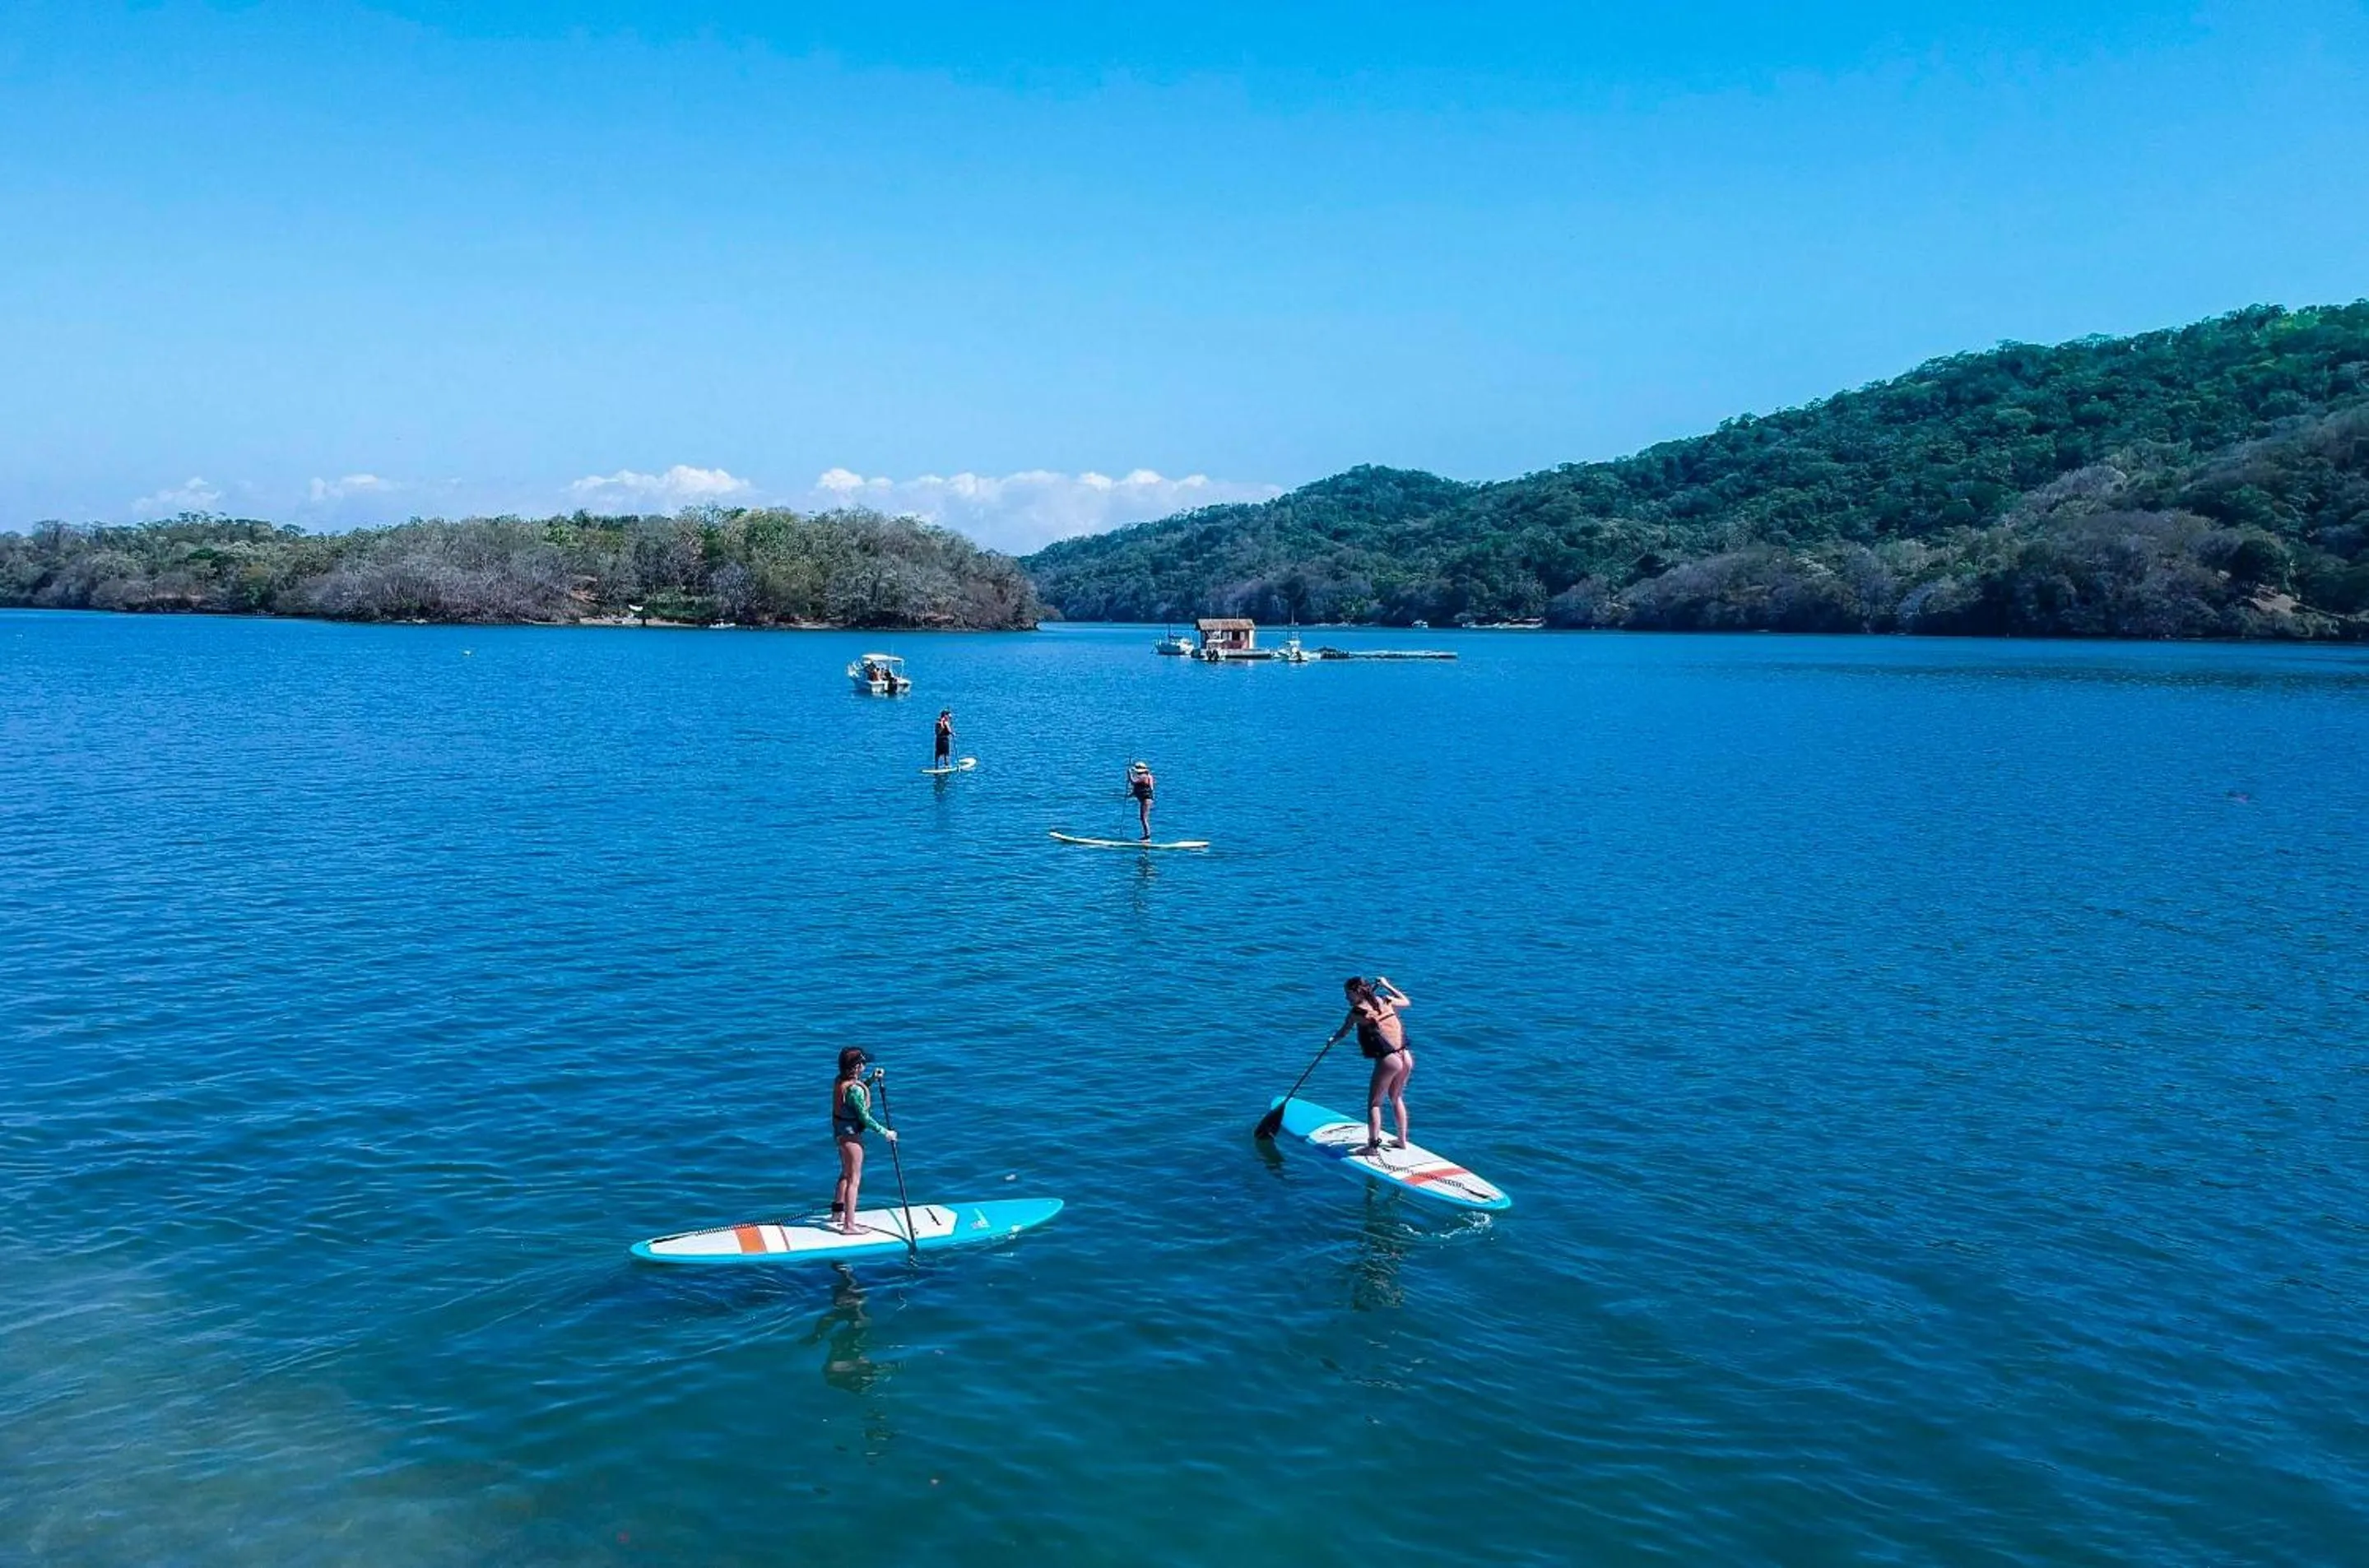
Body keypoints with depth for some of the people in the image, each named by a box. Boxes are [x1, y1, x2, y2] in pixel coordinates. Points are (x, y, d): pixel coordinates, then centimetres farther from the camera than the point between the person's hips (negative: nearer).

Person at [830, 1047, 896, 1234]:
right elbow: (865, 1117, -22)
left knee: (846, 1173, 26)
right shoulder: (855, 1090, -26)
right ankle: (848, 1225, -1)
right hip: (852, 1134, -9)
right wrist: (885, 1132, -14)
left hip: (840, 1130, 9)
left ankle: (837, 1213, 39)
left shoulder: (841, 1081, 0)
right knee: (854, 1179, -2)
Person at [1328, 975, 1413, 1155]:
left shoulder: (1357, 1012, -3)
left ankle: (1373, 1145, -2)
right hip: (1406, 1057, 7)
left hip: (1388, 1060, -7)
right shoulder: (1385, 1001, 12)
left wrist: (1331, 1041, 33)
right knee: (1397, 1099, 23)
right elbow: (1405, 1002, 33)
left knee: (1374, 1103, 3)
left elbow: (1342, 1033, 12)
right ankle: (1402, 1141, 29)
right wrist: (1387, 985, 42)